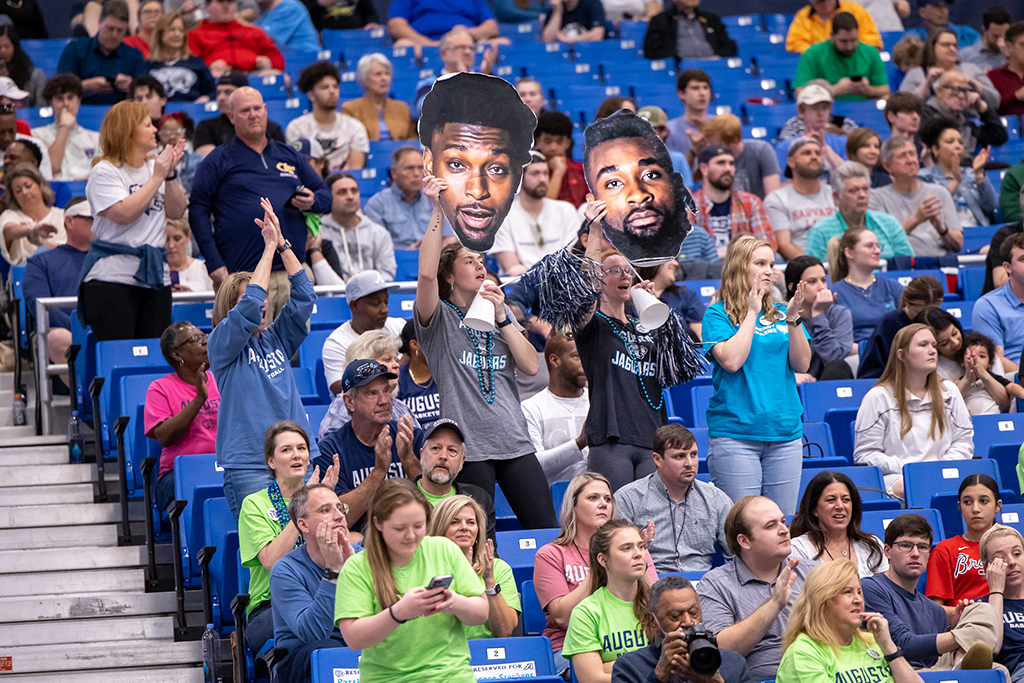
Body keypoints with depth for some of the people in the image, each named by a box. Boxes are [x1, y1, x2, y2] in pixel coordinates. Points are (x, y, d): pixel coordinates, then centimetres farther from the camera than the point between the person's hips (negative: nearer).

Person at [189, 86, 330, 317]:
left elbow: (325, 195, 22)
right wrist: (214, 263, -10)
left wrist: (312, 201, -4)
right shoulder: (218, 161, 7)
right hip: (245, 277, -4)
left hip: (292, 275, 4)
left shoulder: (290, 156, 20)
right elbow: (198, 210, 0)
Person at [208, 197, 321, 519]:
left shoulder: (276, 339, 17)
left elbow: (303, 296, 9)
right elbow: (249, 306, -12)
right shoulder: (222, 344, 3)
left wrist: (283, 244, 2)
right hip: (249, 466, -5)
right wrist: (269, 248, -6)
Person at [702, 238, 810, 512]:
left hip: (785, 431, 5)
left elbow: (802, 365, 5)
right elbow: (731, 360, -15)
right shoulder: (717, 314, 0)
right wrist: (752, 313, -10)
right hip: (735, 434, -5)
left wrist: (793, 319, -8)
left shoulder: (780, 314, 13)